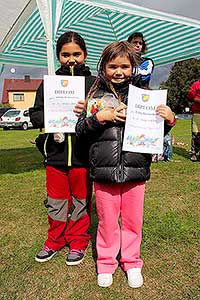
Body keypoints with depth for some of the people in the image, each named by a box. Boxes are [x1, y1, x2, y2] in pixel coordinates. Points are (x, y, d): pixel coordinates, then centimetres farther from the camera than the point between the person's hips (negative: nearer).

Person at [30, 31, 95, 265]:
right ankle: (55, 240, 37)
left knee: (81, 200, 12)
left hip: (82, 154, -2)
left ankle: (78, 241, 33)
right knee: (55, 201, 15)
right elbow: (35, 114, 6)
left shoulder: (93, 83, 1)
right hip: (55, 152, 2)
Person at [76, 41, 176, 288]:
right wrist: (100, 117, -16)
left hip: (136, 170, 1)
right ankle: (106, 263, 37)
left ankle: (131, 263, 38)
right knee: (107, 220, 14)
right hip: (104, 171, -1)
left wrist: (168, 120, -8)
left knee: (132, 220, 15)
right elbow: (79, 130, -1)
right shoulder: (96, 96, 2)